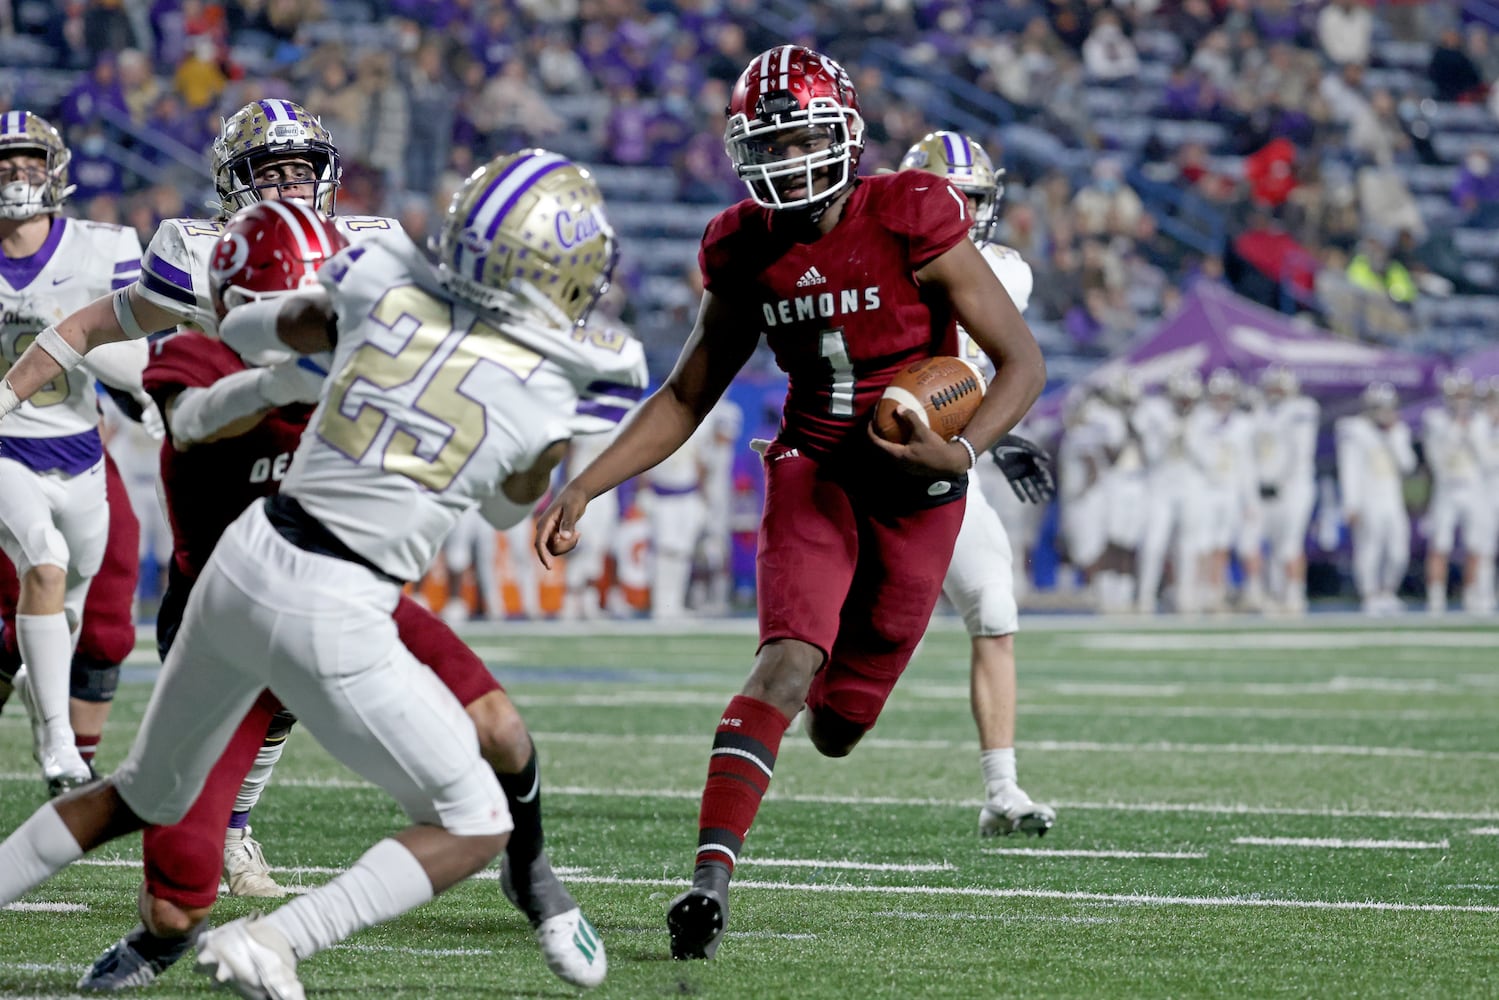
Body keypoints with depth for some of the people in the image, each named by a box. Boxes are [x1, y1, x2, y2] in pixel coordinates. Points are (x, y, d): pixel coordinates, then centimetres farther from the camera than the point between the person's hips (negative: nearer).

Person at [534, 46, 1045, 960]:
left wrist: (963, 452, -31)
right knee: (788, 660, -25)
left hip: (916, 485, -1)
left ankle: (832, 693, 49)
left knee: (838, 724, 9)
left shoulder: (913, 226, -18)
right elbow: (687, 399, 7)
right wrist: (584, 489, -3)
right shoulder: (749, 253, -4)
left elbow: (1024, 361, -14)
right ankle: (712, 872, -30)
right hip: (813, 471, 1)